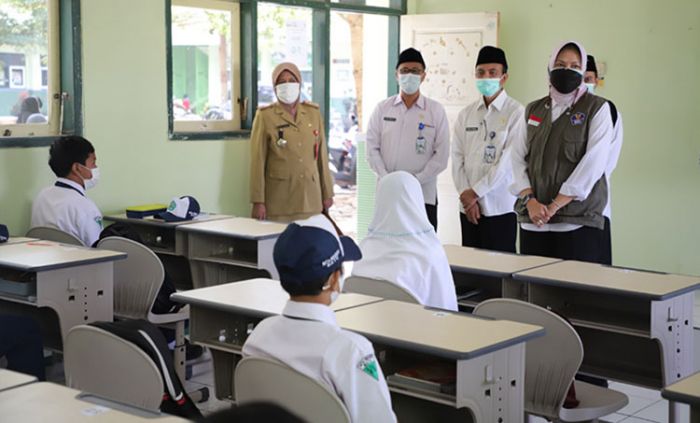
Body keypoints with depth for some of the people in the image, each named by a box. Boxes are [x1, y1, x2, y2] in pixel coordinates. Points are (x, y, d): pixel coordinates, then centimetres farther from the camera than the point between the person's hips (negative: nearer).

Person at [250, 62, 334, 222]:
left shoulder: (313, 113, 10)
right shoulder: (265, 116, 0)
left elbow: (321, 155, 12)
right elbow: (257, 161, -2)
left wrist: (327, 193, 11)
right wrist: (258, 201, -6)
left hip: (310, 198, 3)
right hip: (279, 199, -3)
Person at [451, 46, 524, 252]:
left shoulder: (516, 112, -6)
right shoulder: (466, 114, 11)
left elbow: (509, 160, -12)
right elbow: (457, 157, 6)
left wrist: (476, 192, -10)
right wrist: (466, 195, -6)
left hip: (500, 207, -5)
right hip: (468, 206, 5)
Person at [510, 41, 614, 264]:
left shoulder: (597, 108, 2)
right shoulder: (534, 110, 15)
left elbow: (593, 163, -9)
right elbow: (518, 157, 8)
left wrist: (554, 207, -14)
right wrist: (530, 201, -9)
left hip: (578, 222, -4)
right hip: (532, 221, 4)